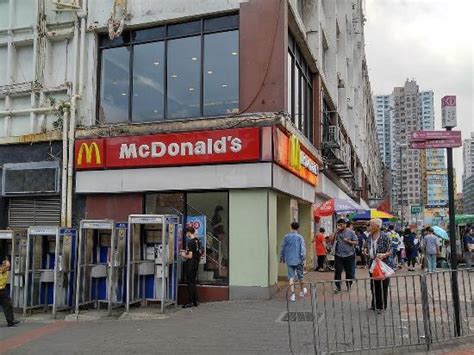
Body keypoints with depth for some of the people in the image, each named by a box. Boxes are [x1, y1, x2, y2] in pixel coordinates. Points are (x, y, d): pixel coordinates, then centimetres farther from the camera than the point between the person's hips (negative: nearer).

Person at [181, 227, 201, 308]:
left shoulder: (190, 242, -19)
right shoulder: (197, 241, 8)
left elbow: (190, 256, -21)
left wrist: (183, 255, -3)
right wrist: (186, 251, 20)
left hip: (190, 264, -9)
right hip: (196, 263, 9)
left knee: (190, 283, -2)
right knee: (193, 282, 16)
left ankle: (190, 302, 3)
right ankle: (195, 301, 21)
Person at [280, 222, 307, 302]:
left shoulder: (286, 237, 1)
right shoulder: (300, 237, -6)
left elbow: (282, 248, 7)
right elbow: (303, 249, -12)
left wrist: (282, 257, 19)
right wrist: (303, 259, -9)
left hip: (289, 260, 1)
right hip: (298, 260, -1)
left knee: (291, 277, 1)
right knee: (300, 276, 16)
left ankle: (293, 293, -11)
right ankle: (302, 291, 34)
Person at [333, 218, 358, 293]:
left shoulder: (351, 232, 1)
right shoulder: (337, 233, 4)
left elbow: (356, 242, 0)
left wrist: (348, 241, -14)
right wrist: (336, 231, -12)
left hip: (349, 255, -1)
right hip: (339, 255, 1)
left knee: (349, 272, 8)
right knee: (337, 271, -2)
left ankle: (349, 286, 24)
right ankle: (337, 287, 7)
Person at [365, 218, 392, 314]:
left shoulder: (385, 237, -11)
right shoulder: (369, 237, 7)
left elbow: (390, 251, -10)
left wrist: (384, 255, -27)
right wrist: (367, 253, 0)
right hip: (372, 263, 6)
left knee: (382, 286, 1)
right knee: (373, 285, 9)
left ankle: (381, 306, 12)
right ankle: (375, 304, 22)